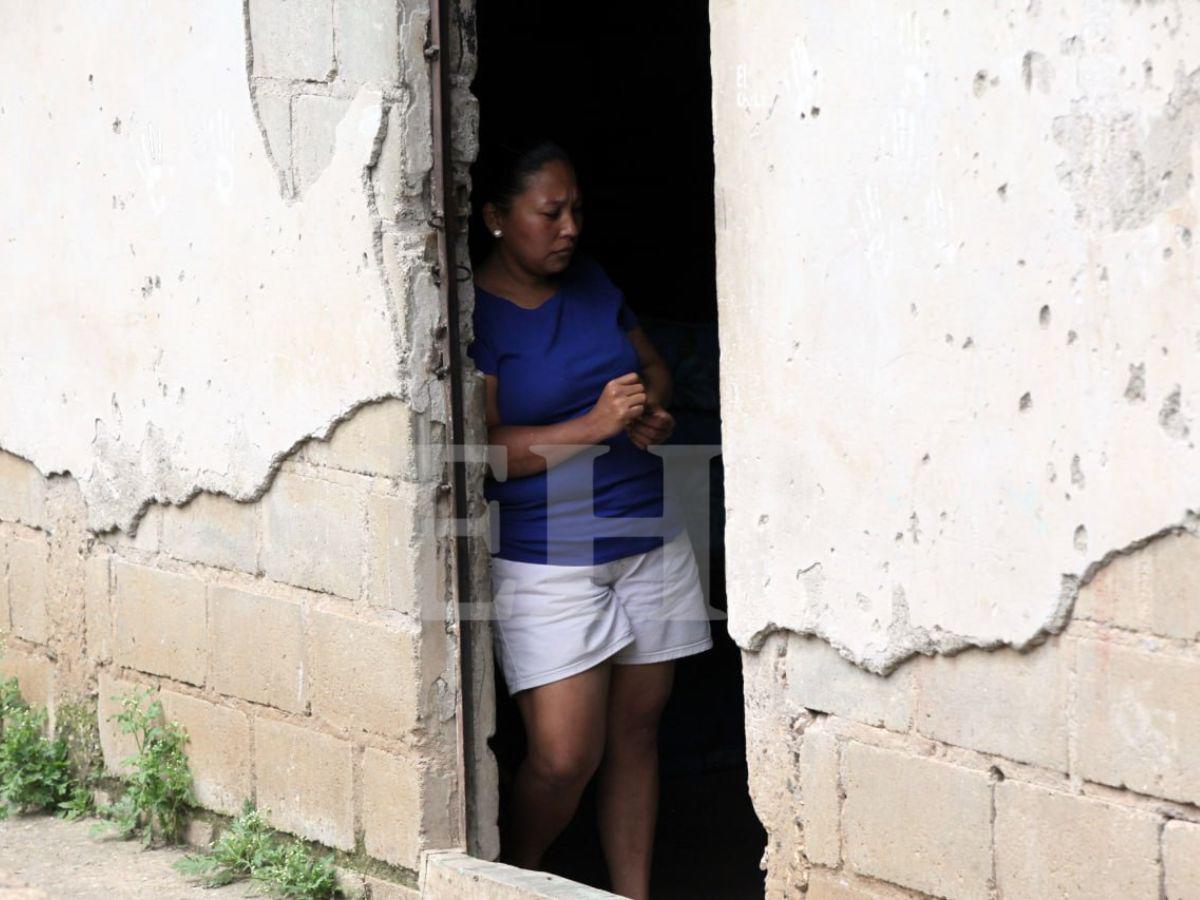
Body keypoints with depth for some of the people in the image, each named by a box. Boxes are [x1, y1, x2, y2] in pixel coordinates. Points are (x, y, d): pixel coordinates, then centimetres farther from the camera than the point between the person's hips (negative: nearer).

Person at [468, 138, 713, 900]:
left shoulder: (590, 282, 10)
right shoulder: (474, 314, -9)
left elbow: (655, 366, 21)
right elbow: (485, 450, -16)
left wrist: (651, 410, -2)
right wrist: (594, 425, -25)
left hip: (648, 543, 6)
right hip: (546, 560, -6)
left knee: (637, 731, 8)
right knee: (565, 757, -10)